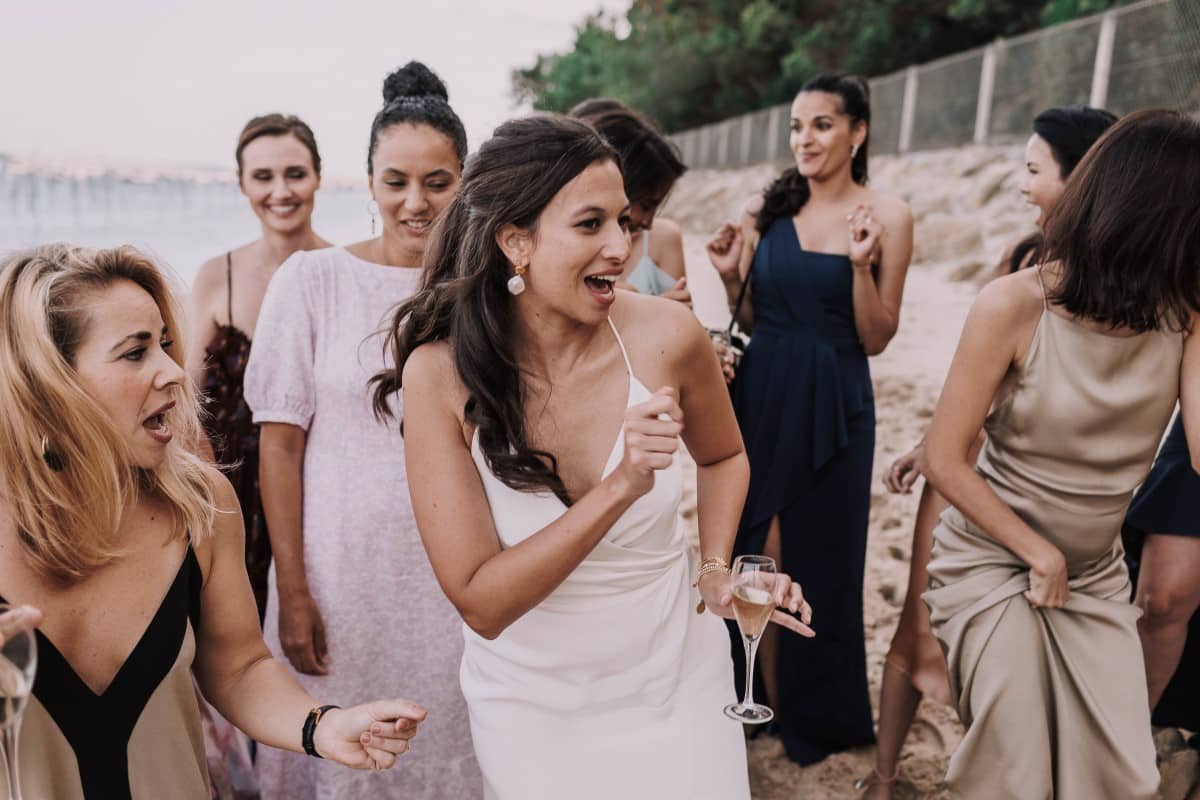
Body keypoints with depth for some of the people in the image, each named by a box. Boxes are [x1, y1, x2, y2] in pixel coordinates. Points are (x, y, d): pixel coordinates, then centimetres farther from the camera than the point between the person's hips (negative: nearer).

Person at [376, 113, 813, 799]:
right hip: (532, 706, 0)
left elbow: (722, 456, 5)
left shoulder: (666, 335, -17)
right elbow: (480, 603, -23)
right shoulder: (441, 372, -21)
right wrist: (620, 488, -33)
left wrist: (716, 568, -10)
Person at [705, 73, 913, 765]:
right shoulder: (766, 209, 3)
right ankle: (763, 699, 35)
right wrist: (731, 277, -9)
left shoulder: (887, 216, -4)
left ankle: (819, 714, 36)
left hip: (831, 408, -2)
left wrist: (862, 264, -18)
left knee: (821, 558, 11)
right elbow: (751, 321, 9)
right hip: (758, 396, 3)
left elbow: (876, 339, -5)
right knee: (752, 553, 11)